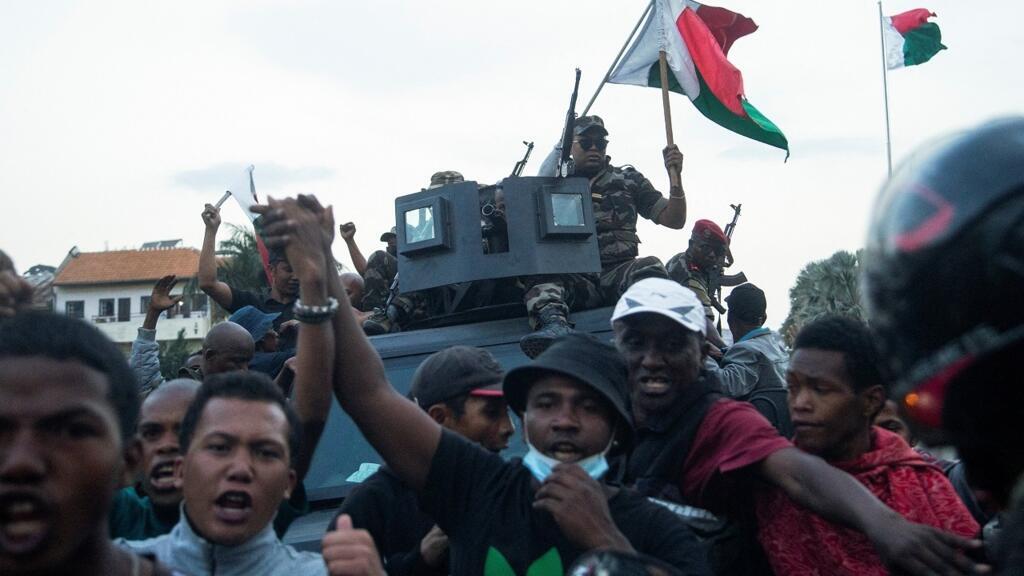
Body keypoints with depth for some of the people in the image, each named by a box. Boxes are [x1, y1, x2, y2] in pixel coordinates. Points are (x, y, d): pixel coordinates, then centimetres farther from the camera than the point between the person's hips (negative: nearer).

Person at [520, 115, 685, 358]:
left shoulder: (628, 180, 22)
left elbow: (674, 220, 17)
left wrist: (675, 179, 0)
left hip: (619, 272, 0)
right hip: (576, 278, 0)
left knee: (650, 268, -33)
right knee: (538, 276, -30)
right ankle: (554, 324, -58)